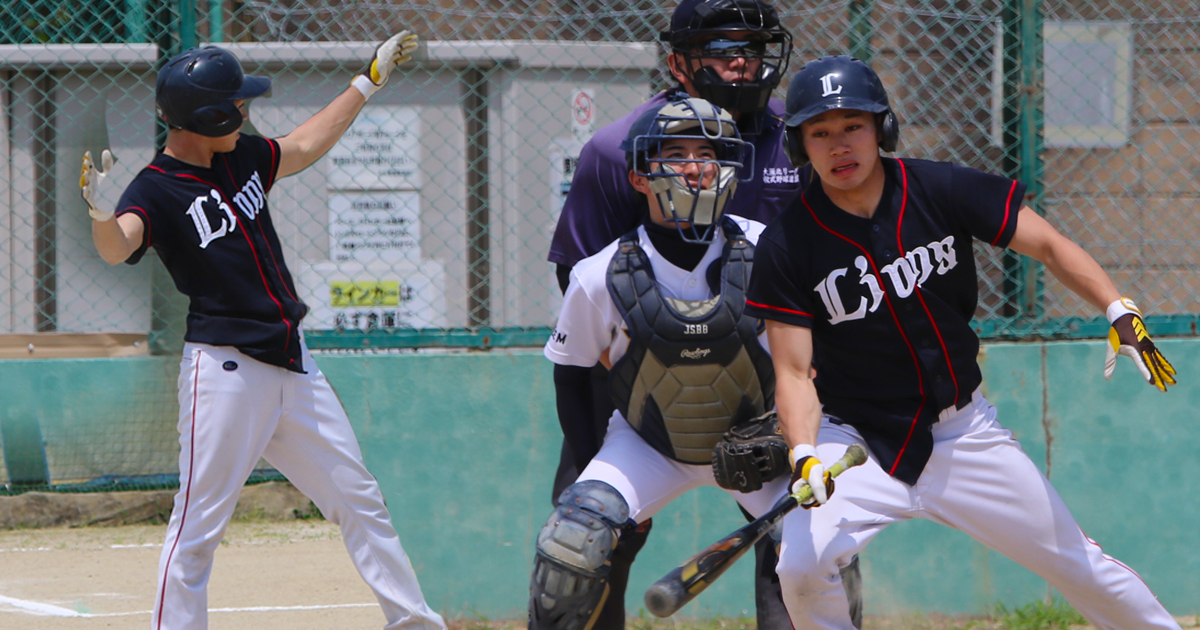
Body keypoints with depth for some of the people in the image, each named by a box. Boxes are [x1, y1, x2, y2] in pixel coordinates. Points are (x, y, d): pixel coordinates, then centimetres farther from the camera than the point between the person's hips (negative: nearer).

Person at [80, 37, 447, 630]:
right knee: (198, 525, -8)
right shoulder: (156, 190, -13)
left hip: (291, 365, 8)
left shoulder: (240, 156, 10)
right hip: (224, 370, -8)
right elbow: (117, 247, -32)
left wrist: (370, 80, 32)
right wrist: (100, 213, -54)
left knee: (359, 500, 14)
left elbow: (304, 147, 28)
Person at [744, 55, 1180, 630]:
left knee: (1076, 564, 6)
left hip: (962, 432, 2)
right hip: (857, 441, -2)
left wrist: (1120, 313, -24)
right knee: (802, 569, -25)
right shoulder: (787, 244, -13)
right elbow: (793, 371, -13)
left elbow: (1048, 246, -7)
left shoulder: (941, 191, -10)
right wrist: (804, 455, -32)